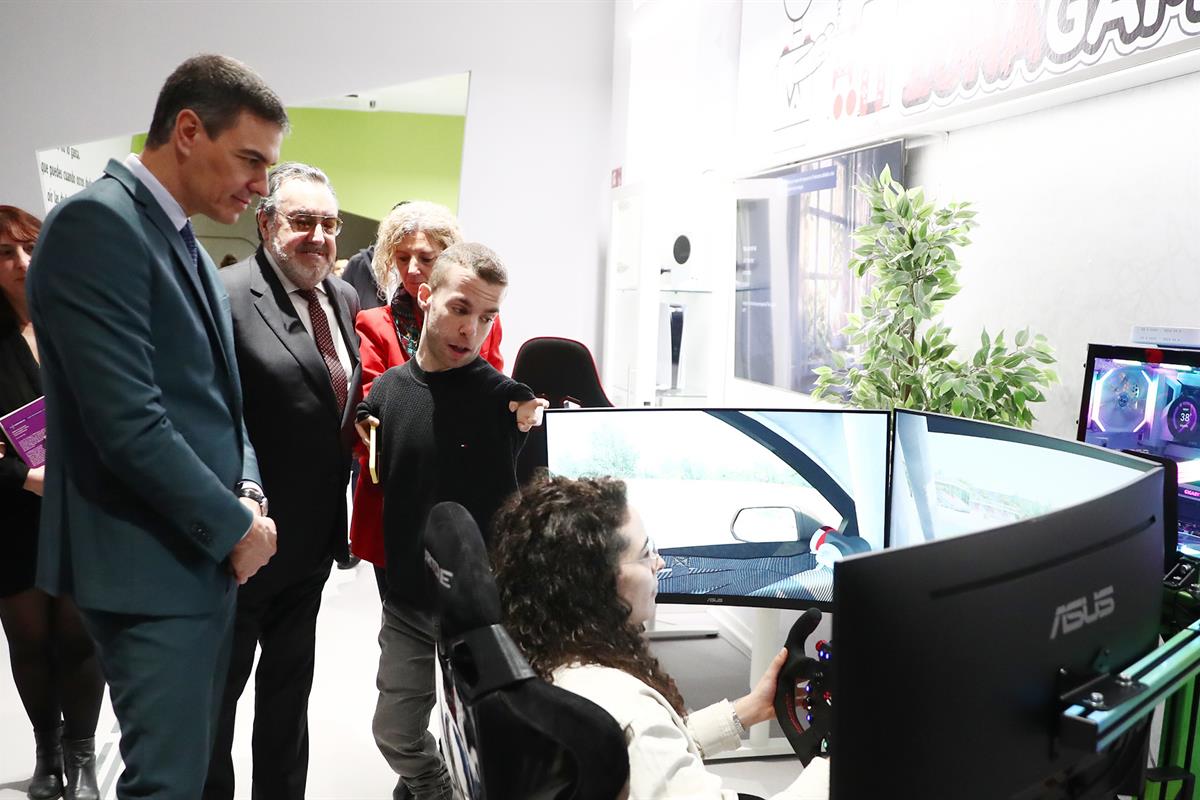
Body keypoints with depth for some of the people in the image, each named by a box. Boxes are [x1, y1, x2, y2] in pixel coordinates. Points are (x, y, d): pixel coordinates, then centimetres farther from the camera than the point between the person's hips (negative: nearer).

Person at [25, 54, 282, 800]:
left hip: (206, 553, 9)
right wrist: (235, 523, -14)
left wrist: (247, 489, 0)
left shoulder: (189, 245, 13)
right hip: (152, 563, -9)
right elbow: (128, 421, -24)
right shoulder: (98, 222, -16)